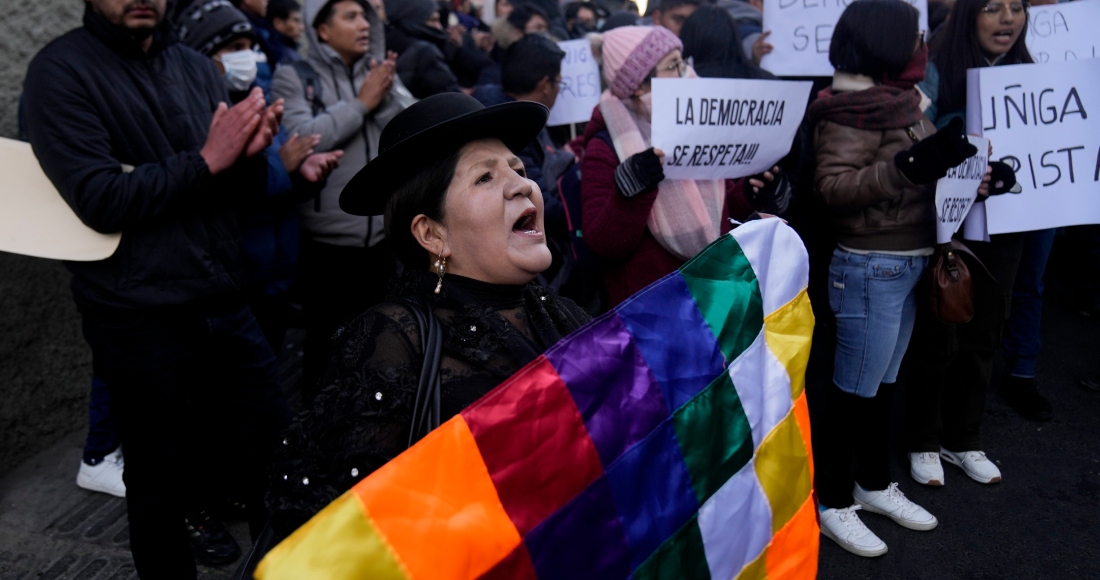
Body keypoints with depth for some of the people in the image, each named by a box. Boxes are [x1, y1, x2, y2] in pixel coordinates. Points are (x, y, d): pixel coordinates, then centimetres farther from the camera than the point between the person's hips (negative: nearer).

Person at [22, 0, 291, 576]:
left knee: (278, 444, 11)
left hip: (224, 302, 5)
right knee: (160, 479, 8)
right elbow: (101, 200, -16)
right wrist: (205, 160, -17)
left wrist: (249, 152, -11)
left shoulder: (196, 67, 9)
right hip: (141, 322, -5)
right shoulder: (60, 71, -7)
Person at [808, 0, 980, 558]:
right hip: (870, 268, -9)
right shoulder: (854, 107, -17)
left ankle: (875, 484, 35)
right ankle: (833, 501, 18)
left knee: (882, 383, 19)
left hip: (906, 264, 9)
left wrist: (955, 165, 6)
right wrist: (912, 163, -30)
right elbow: (832, 187, -23)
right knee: (853, 389, 3)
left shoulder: (897, 99, 11)